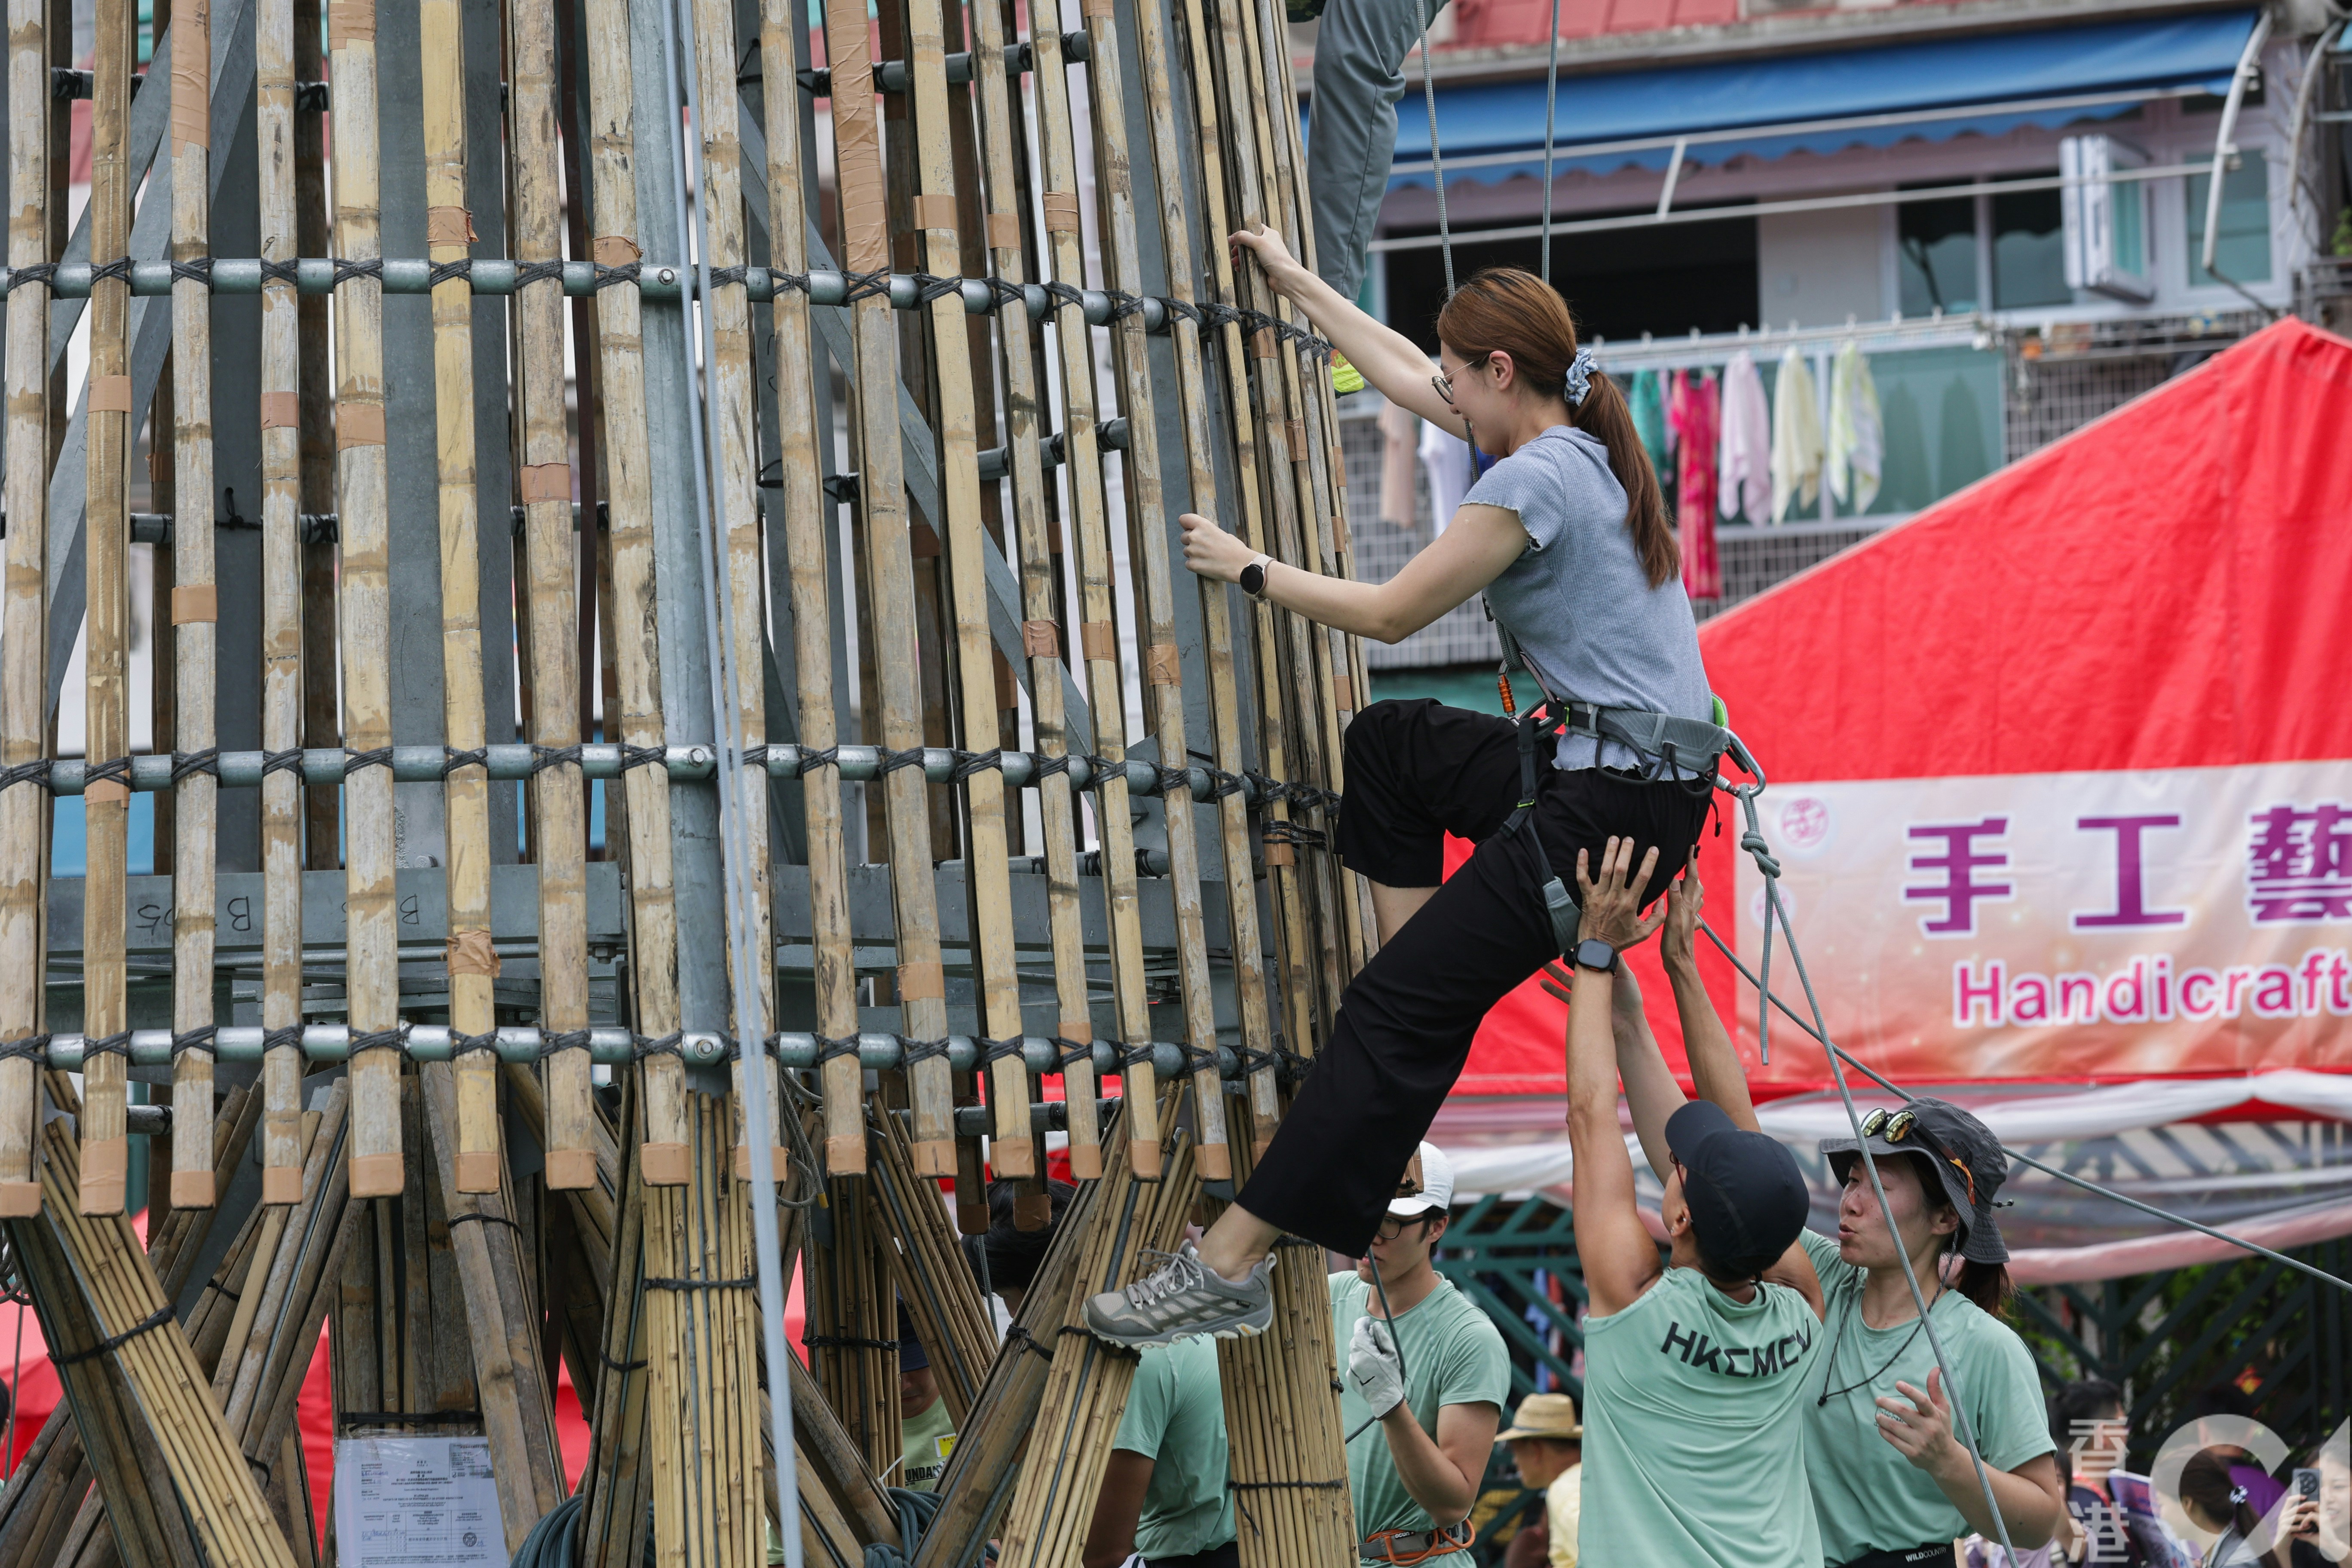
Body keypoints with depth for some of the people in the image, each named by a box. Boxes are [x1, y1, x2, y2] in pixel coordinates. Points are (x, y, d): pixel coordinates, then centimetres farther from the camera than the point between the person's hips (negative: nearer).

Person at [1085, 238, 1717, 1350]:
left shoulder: (1538, 480, -16)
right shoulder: (1581, 443, 13)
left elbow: (1392, 612, -9)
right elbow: (1407, 379, 29)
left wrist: (1250, 571, 4)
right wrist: (1297, 285, 37)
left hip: (1615, 806, -10)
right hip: (1593, 766, 10)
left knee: (1400, 1011, -16)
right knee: (1390, 742, 28)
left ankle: (1230, 1268, -22)